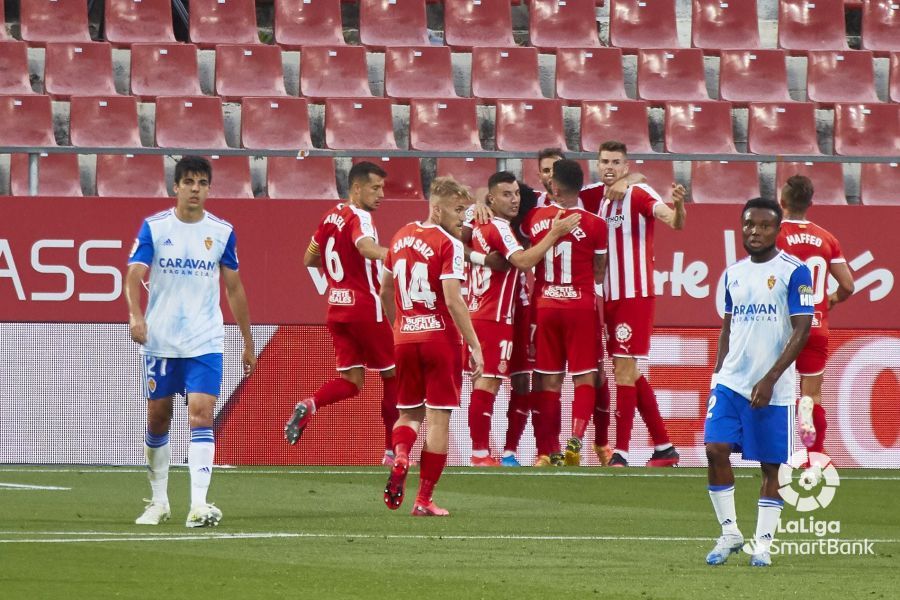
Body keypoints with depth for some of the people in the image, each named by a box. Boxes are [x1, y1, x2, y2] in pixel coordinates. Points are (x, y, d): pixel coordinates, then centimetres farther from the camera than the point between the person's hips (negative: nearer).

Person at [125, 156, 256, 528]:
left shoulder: (222, 231, 3)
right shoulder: (154, 227, -1)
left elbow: (234, 288, 10)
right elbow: (134, 274, -11)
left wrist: (248, 343, 12)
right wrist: (136, 315, -30)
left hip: (205, 343, 0)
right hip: (160, 341, 0)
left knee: (201, 414, -15)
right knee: (158, 420, 8)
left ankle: (199, 504, -20)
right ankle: (159, 502, 24)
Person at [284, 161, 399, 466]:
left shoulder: (331, 217, 11)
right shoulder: (359, 218, -13)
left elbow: (309, 260, 23)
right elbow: (366, 247, -36)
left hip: (337, 307, 7)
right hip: (365, 307, -7)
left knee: (351, 380, 8)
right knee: (392, 375, 7)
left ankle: (309, 406, -21)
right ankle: (392, 451, 9)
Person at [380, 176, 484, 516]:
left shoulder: (401, 237, 10)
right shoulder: (448, 244, -12)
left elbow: (385, 290, 20)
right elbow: (453, 300, -19)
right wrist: (474, 347, -16)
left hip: (405, 337, 6)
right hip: (440, 336, -6)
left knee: (409, 411, 18)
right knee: (438, 418, 1)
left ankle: (400, 457, -14)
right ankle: (424, 499, 1)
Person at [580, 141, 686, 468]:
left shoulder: (639, 194, -12)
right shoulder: (594, 196, 9)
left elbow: (674, 221, -25)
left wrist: (678, 206, -47)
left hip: (635, 295, -8)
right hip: (608, 296, 8)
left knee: (624, 368, -10)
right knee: (630, 373, 12)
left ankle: (621, 452, -9)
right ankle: (664, 447, 20)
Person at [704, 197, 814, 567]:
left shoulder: (794, 272, -6)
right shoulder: (733, 274, 12)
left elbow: (802, 330, -10)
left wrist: (770, 379, -16)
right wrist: (717, 373, 10)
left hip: (773, 390, -4)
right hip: (730, 381, 4)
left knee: (770, 466, 1)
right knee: (715, 449, -9)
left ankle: (763, 543, 9)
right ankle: (729, 533, 4)